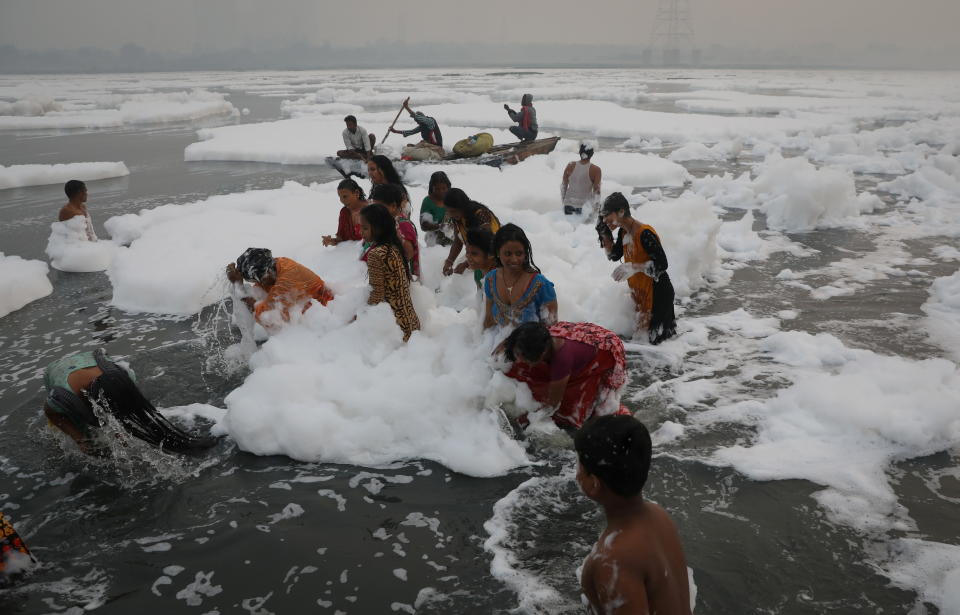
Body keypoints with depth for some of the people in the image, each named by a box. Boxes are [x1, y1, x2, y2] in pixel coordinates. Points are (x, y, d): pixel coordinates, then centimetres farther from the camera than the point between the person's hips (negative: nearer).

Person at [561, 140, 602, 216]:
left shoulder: (570, 166, -2)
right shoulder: (595, 170, -11)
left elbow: (563, 186, 7)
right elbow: (596, 191, -10)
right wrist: (595, 210, -1)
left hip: (568, 204, 4)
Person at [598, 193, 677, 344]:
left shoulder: (644, 233, -23)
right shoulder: (624, 232, 4)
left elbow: (661, 264, -26)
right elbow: (614, 255, 17)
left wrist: (634, 267, -33)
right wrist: (605, 235, 3)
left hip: (657, 291, -9)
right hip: (639, 291, 9)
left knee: (654, 337, -4)